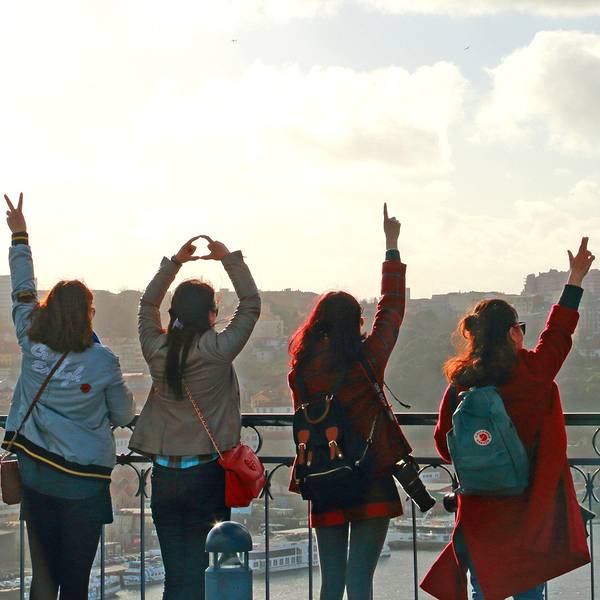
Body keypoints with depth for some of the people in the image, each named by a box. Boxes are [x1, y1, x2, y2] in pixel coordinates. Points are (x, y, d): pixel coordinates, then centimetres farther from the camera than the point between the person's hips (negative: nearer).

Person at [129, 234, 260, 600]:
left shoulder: (157, 349, 0)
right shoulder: (217, 350, -11)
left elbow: (147, 305, 20)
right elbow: (252, 304, 0)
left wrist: (175, 262, 19)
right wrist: (228, 258, 6)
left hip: (165, 476, 4)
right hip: (207, 473, -4)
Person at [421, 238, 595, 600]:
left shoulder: (460, 384, -3)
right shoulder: (532, 372, -9)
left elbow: (445, 444, 5)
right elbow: (558, 333, 7)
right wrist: (576, 279, 17)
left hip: (479, 513, 2)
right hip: (530, 508, -2)